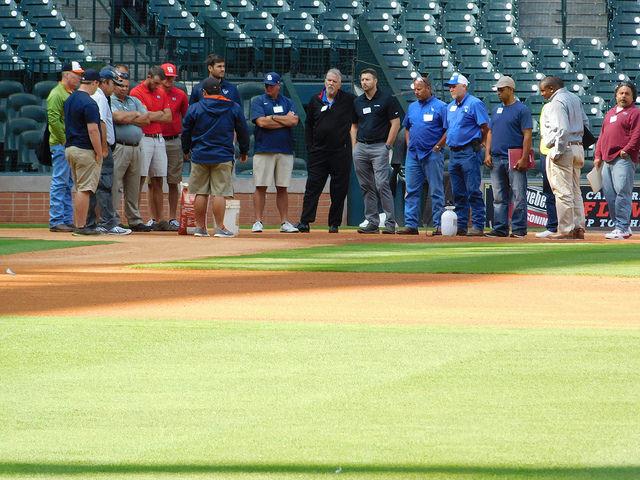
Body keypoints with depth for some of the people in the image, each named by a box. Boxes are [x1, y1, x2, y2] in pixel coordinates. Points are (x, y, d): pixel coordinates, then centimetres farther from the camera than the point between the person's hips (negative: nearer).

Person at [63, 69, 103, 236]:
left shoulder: (70, 100, 13)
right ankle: (81, 226, -8)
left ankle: (78, 225, 15)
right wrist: (99, 153, -15)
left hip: (70, 148, 9)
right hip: (85, 151, -9)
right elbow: (92, 130, -20)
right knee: (84, 189, -7)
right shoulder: (89, 103, -16)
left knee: (79, 189, 14)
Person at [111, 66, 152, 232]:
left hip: (135, 148, 7)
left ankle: (134, 220, 15)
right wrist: (135, 115, 0)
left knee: (133, 187, 10)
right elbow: (118, 117, -17)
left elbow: (146, 119, 8)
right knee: (114, 186, -9)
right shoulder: (109, 101, 0)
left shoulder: (134, 101, 20)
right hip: (118, 148, -7)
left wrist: (127, 118, -3)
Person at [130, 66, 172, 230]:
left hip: (159, 139, 7)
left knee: (157, 181, 6)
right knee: (140, 179, -8)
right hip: (144, 139, -7)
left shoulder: (161, 93, 14)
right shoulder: (137, 92, -7)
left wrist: (151, 115, -6)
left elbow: (168, 117, 8)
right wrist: (160, 114, -1)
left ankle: (159, 219, 7)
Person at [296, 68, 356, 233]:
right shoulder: (315, 101, 9)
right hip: (318, 151, 2)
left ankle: (334, 224, 9)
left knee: (339, 190, 1)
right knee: (312, 187, -3)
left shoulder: (348, 100, 1)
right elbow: (308, 125, 15)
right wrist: (310, 147, 7)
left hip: (341, 153, -2)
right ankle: (305, 222, -6)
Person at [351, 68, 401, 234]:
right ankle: (372, 222, 10)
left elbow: (395, 124, -4)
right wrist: (354, 147, 9)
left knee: (382, 185, -14)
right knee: (367, 187, 6)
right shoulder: (358, 102, 15)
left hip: (379, 147, -6)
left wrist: (387, 146, -10)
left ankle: (390, 223, -12)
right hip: (360, 148, 6)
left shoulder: (386, 99, -2)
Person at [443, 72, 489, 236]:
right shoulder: (450, 107, 18)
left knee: (473, 191, -9)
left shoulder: (474, 104, -7)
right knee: (458, 193, 9)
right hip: (453, 153, 8)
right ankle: (460, 226, 13)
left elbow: (485, 128, -9)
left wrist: (478, 144, -1)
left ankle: (478, 226, -10)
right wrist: (448, 143, 15)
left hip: (469, 153, -8)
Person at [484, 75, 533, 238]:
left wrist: (524, 158, -17)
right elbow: (490, 132, 21)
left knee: (518, 197, -6)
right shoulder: (496, 110, 18)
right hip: (497, 160, 7)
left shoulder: (521, 109, -4)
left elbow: (527, 135, -10)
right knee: (499, 197, 8)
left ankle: (519, 229, -5)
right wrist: (488, 153, 7)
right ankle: (500, 229, 12)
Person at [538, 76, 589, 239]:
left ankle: (565, 230, -6)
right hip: (578, 148, 10)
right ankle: (579, 228, 14)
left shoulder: (557, 102, -14)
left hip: (563, 148, -10)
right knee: (575, 191, 13)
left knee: (563, 191, -6)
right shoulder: (574, 98, 15)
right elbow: (585, 123, 20)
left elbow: (563, 129, -23)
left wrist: (557, 152, -20)